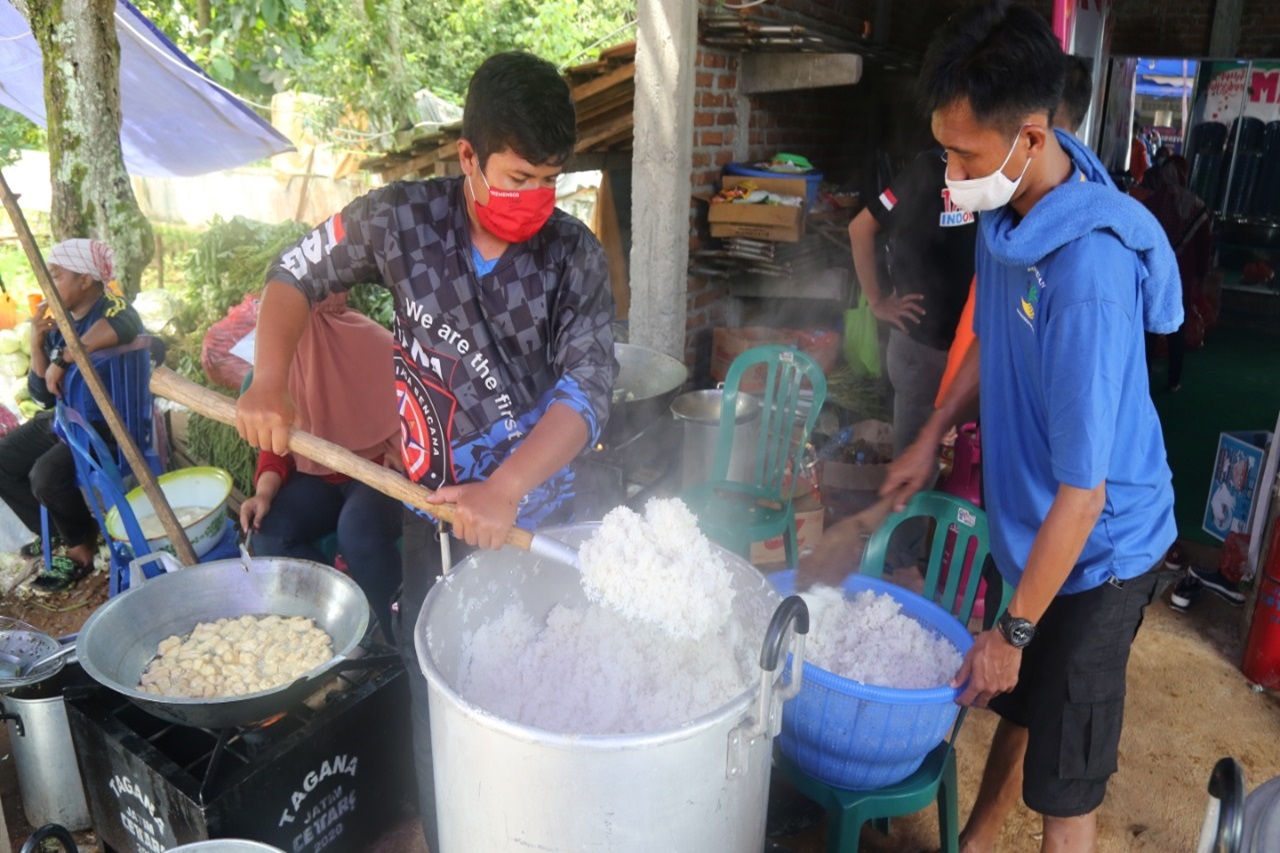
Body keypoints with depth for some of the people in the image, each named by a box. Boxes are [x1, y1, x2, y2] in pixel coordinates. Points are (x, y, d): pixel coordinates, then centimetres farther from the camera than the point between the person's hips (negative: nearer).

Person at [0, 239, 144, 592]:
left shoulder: (112, 308, -16)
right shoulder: (58, 323, 6)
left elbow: (121, 327, -47)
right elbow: (43, 396, 6)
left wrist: (62, 359, -35)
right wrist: (37, 344, -8)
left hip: (110, 424, -9)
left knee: (47, 475, -27)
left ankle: (82, 549, -1)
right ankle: (53, 533, 22)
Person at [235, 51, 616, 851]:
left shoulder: (576, 255, -8)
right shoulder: (402, 219, -6)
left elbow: (586, 389, -16)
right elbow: (296, 274, 8)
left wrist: (503, 491, -30)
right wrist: (270, 383, -8)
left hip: (539, 520, 0)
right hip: (433, 515, 1)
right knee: (434, 705, 9)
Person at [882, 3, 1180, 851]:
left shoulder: (1088, 273, -33)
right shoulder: (1008, 204, -8)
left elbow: (1083, 492, -27)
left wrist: (1012, 631, -18)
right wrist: (934, 433, 9)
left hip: (1094, 549, -8)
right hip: (1030, 518, 8)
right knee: (1017, 704, 27)